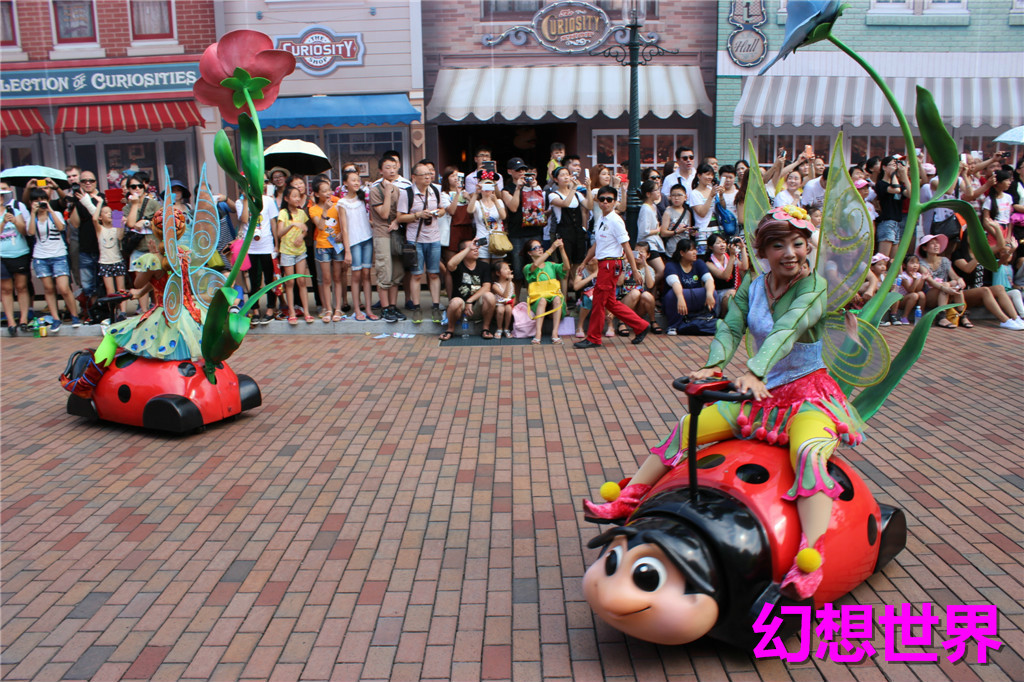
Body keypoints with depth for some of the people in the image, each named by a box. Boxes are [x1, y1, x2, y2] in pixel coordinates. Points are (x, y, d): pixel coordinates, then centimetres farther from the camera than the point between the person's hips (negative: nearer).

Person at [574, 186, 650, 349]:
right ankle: (641, 327, 20)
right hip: (603, 263, 9)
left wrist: (635, 269, -17)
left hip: (611, 263, -9)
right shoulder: (600, 219, 12)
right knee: (610, 302, 12)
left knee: (599, 300, -2)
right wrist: (584, 263, 26)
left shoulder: (615, 221, -13)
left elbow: (626, 246, -15)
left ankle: (593, 338, 10)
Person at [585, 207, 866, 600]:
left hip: (810, 394, -5)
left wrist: (755, 372, -47)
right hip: (761, 393, 6)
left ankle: (810, 564, -49)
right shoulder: (752, 286, 5)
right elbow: (731, 328, -9)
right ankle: (624, 503, 2)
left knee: (809, 454, -36)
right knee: (685, 429, -4)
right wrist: (712, 365, -32)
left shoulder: (815, 286, -12)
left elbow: (787, 329, -30)